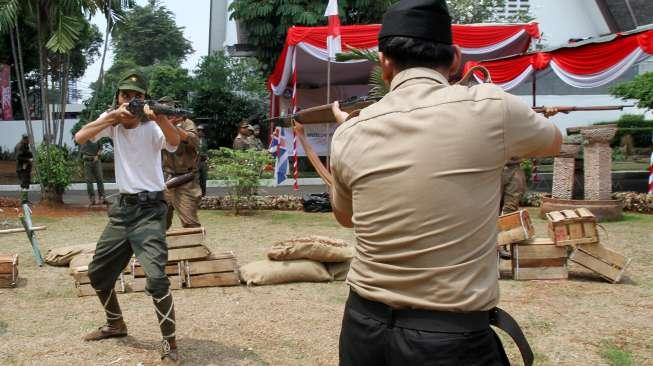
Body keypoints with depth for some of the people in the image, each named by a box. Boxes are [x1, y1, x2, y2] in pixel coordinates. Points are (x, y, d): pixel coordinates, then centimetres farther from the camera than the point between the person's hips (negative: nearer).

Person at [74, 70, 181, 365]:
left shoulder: (151, 126, -13)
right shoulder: (111, 120, 1)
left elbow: (174, 142, -34)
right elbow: (79, 138, -14)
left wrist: (158, 117, -53)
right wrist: (112, 117, -25)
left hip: (150, 209, -6)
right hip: (122, 208, 6)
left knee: (156, 278, -20)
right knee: (97, 273, 17)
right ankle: (115, 324, 41)